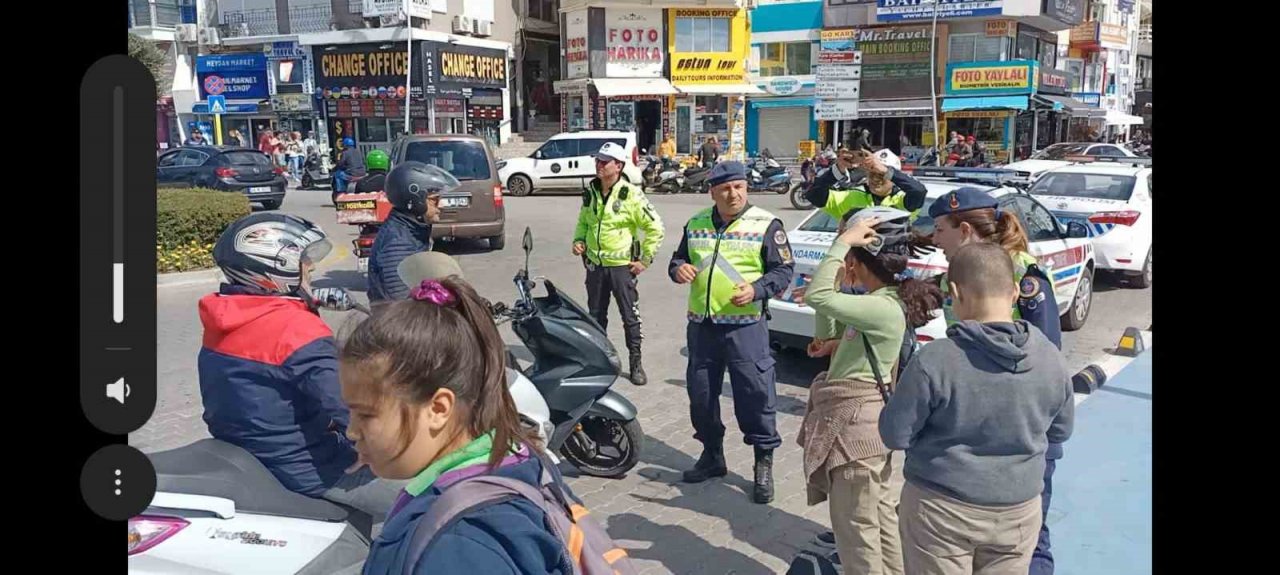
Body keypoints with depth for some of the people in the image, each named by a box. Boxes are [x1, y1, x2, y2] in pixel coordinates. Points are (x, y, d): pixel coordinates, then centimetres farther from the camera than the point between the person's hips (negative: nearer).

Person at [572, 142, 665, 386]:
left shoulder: (631, 194, -11)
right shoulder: (590, 192, 7)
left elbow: (655, 227, -9)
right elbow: (583, 222, 23)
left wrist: (645, 259, -9)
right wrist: (578, 241, 3)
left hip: (622, 265, -5)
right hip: (595, 265, 5)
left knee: (630, 316, 2)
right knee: (596, 315, 13)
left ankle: (636, 362, 13)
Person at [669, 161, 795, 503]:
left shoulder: (766, 225, -3)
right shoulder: (696, 224, 11)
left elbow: (783, 269, -2)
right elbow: (679, 258, 22)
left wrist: (757, 289, -19)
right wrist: (678, 268, -1)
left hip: (745, 324, -5)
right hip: (701, 324, 5)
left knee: (755, 393, -5)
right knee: (701, 393, 12)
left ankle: (764, 464, 8)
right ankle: (712, 455, 29)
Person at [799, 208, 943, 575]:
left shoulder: (883, 309, -22)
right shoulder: (878, 302, 9)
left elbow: (815, 297, -31)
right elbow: (825, 337, 18)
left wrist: (842, 242, -26)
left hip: (855, 422, -10)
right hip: (865, 418, 10)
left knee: (856, 527, 0)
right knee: (882, 515, 21)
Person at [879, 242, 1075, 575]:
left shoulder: (934, 361, -23)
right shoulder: (1051, 360, -10)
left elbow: (895, 435, -13)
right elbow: (1059, 432, 6)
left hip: (940, 510, -3)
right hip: (1018, 511, 3)